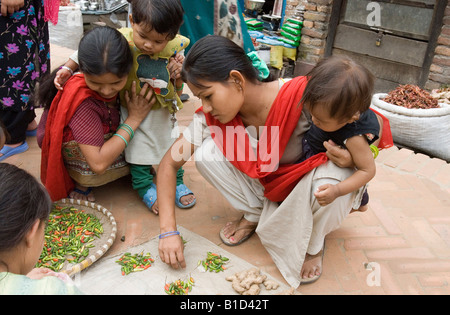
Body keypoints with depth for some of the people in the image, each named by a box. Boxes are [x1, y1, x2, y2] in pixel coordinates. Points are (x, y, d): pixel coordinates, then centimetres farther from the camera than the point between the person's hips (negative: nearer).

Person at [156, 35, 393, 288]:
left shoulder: (301, 99, -34)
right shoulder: (211, 116, -21)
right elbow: (170, 163, -14)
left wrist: (350, 158, -43)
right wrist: (169, 231, -23)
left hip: (306, 179, -2)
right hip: (266, 182, 3)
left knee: (327, 180, -39)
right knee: (206, 154, -21)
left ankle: (313, 244, -3)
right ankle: (255, 215, 5)